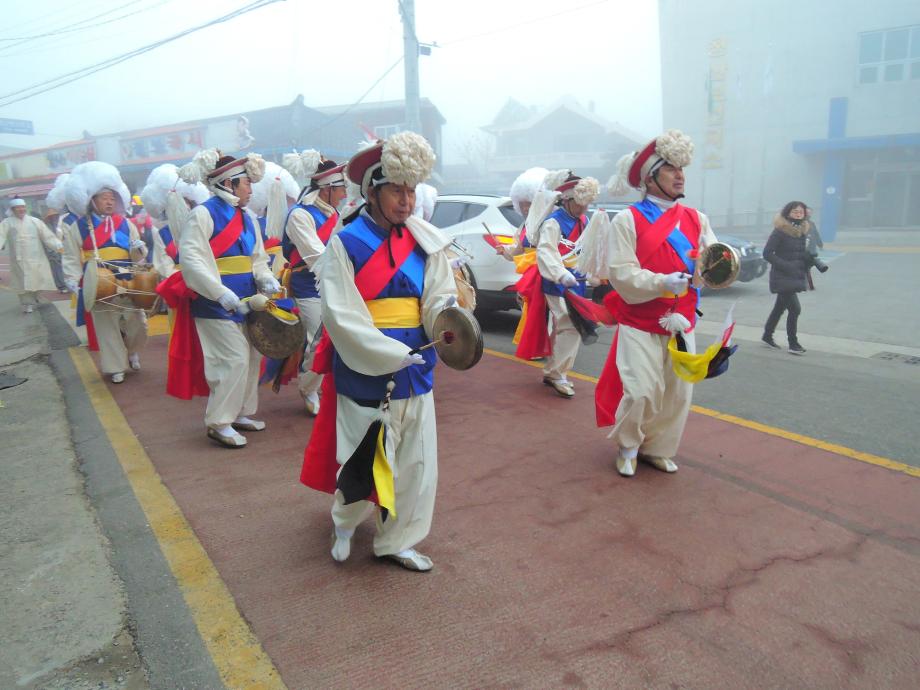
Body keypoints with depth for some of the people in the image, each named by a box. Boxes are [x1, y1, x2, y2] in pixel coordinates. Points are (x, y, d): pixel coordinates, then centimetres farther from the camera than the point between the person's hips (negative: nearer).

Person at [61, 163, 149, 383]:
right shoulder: (77, 227, 1)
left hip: (127, 284, 2)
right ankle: (117, 367, 19)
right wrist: (73, 280, -13)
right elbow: (72, 258, 0)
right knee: (106, 328, 6)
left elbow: (137, 257, 8)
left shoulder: (125, 224, 6)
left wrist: (139, 249, -15)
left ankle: (132, 352, 34)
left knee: (137, 324, 4)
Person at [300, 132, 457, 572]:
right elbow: (342, 316, -13)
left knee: (416, 461, 10)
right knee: (360, 458, 10)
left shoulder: (425, 243, 3)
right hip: (362, 368, -4)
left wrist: (447, 312, -22)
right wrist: (394, 354, -21)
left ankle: (397, 542, 30)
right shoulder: (345, 243, -9)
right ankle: (345, 524, 41)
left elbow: (437, 300, 2)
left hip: (415, 368, 4)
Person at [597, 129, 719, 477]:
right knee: (641, 391, -8)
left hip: (681, 322, 5)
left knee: (678, 392, 9)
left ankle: (658, 448, 30)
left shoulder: (695, 219, 8)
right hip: (640, 323, -5)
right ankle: (627, 447, 19)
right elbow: (621, 273, -14)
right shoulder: (627, 219, -7)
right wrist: (661, 283, -27)